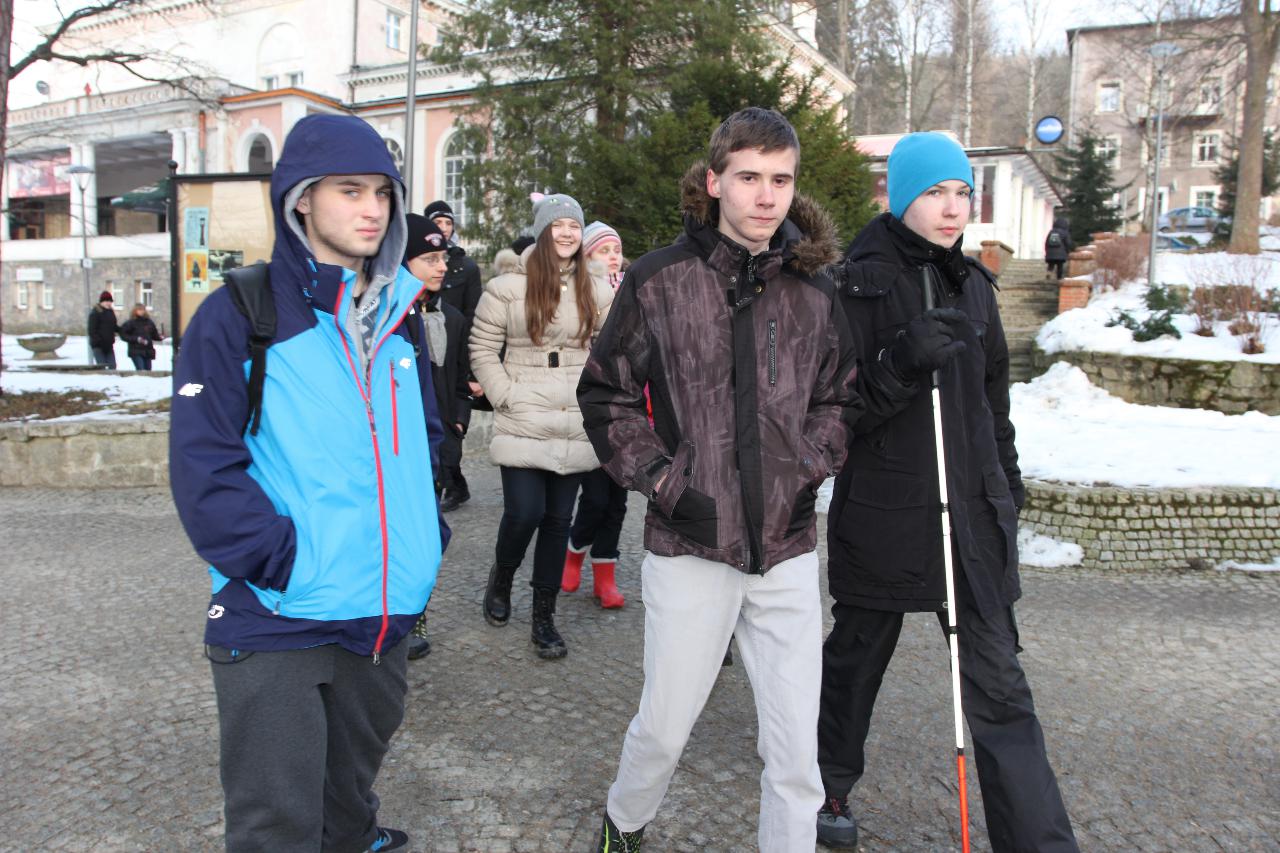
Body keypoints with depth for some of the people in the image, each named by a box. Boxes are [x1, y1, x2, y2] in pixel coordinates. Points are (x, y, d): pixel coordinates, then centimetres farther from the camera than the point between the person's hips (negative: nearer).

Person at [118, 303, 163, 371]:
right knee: (141, 371, -15)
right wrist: (136, 339, -17)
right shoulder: (130, 323, -5)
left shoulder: (149, 322, 9)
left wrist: (160, 337, -5)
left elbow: (154, 334, 17)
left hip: (148, 352, 5)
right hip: (136, 352, -5)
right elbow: (123, 335, -6)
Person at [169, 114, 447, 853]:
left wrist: (427, 534, 6)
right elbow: (203, 466, -12)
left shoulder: (397, 314, 10)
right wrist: (281, 561, -19)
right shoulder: (242, 314, -8)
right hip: (276, 618, -5)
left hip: (386, 610, 6)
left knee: (355, 772, 25)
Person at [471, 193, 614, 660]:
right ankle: (500, 580, 26)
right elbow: (483, 349, 0)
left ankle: (544, 617, 20)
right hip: (522, 426, -3)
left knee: (558, 520, 7)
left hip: (575, 429, 3)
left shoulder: (597, 292, 8)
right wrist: (507, 395, -7)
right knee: (524, 513, -8)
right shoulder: (508, 287, -2)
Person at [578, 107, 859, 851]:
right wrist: (661, 480, -7)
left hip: (787, 546, 2)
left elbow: (839, 399, 15)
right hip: (691, 544, -2)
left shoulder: (815, 291, 3)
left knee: (797, 748, 7)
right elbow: (605, 392, 1)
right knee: (665, 726, 15)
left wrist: (805, 467, 0)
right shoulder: (660, 280, -5)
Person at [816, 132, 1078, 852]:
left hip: (973, 510, 4)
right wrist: (903, 361, -28)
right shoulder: (860, 283, -8)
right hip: (882, 512, -4)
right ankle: (830, 792, 37)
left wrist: (1008, 481, 22)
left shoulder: (972, 284, 10)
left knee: (998, 682, 4)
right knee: (856, 657, 14)